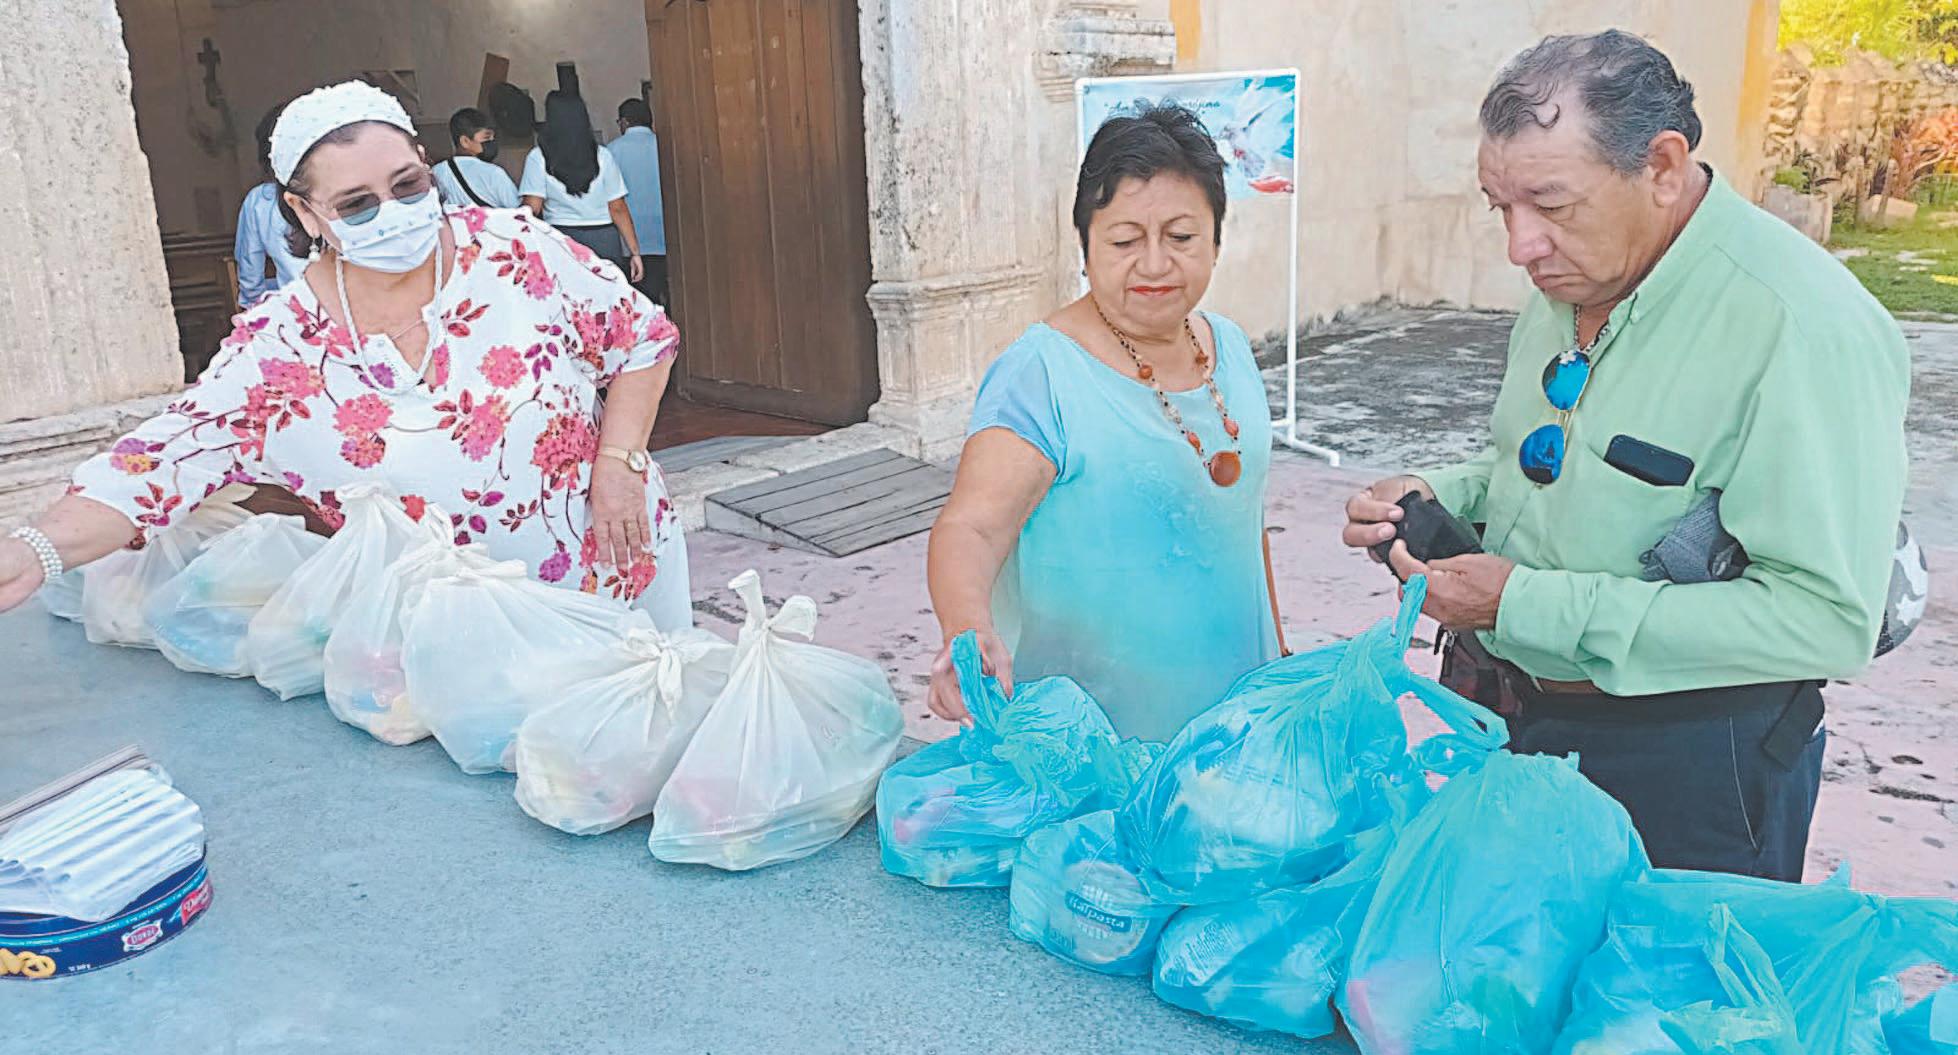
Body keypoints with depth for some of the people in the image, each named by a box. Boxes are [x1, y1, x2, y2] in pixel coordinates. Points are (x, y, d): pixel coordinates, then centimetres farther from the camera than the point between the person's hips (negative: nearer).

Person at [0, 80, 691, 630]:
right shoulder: (278, 352, -10)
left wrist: (618, 460, -14)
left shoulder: (520, 254, -12)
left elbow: (644, 339, -3)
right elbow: (162, 464, -15)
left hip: (624, 561, 1)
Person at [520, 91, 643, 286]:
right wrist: (634, 252, 6)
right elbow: (618, 209, 3)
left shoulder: (538, 158, -1)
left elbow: (532, 208, -5)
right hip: (604, 241, 1)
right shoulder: (603, 156, 4)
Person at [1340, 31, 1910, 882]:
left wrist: (1526, 603, -28)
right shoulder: (1573, 280, 2)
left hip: (1680, 766, -7)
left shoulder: (1804, 328, -24)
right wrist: (1439, 499, -4)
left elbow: (1824, 621, -28)